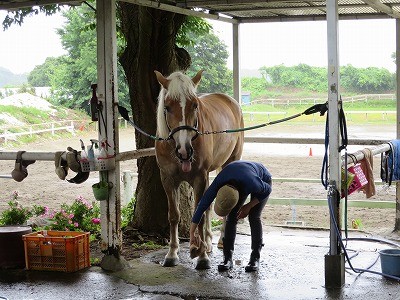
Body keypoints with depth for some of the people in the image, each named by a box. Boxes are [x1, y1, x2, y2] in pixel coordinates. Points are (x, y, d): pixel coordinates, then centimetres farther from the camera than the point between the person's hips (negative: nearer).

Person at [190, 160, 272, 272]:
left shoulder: (252, 184, -46)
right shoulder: (217, 184, -35)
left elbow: (268, 190, -23)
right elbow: (201, 206, -26)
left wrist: (249, 206, -22)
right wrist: (192, 234, -23)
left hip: (263, 179, -3)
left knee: (254, 217, -17)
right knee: (232, 216, -11)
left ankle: (255, 258, -8)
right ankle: (227, 258, -8)